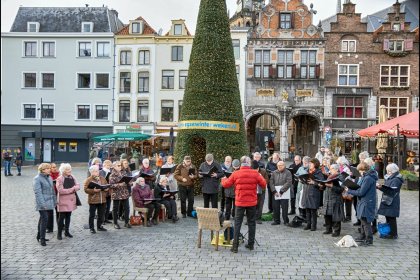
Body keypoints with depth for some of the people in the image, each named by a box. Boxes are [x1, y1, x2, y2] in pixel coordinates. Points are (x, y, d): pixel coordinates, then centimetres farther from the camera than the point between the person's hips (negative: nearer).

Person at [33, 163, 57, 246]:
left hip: (49, 203, 8)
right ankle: (42, 238, -4)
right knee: (44, 219, -11)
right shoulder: (37, 179, -11)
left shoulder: (49, 178, 13)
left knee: (42, 219, 16)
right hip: (42, 203, -8)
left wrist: (54, 200, 15)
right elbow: (38, 192, -16)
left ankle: (39, 236, 27)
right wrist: (42, 203, -21)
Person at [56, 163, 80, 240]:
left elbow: (78, 186, 5)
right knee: (62, 217, -1)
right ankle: (59, 233, 8)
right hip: (63, 201, -6)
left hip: (71, 200, 6)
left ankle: (67, 231, 26)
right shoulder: (60, 179, -13)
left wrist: (74, 188, -18)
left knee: (68, 216, 14)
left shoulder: (72, 177, 8)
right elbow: (60, 190, -21)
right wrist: (72, 189, -13)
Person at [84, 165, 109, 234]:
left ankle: (99, 226, 26)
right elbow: (86, 189, -13)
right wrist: (93, 190, -26)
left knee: (101, 214, 12)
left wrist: (106, 189, -4)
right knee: (92, 215, 3)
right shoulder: (88, 180, -6)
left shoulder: (102, 179, 10)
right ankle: (91, 228, 13)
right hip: (93, 200, -5)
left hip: (102, 200, 5)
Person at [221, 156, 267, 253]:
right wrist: (260, 177, 19)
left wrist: (223, 179, 24)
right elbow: (264, 185, 0)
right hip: (252, 202, 1)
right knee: (251, 223, 14)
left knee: (237, 223, 4)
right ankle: (251, 244, 21)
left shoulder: (236, 174, -7)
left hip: (240, 202, -1)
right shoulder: (255, 173, -6)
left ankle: (235, 246, 2)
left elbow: (226, 184, 2)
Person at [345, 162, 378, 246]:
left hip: (366, 203, -10)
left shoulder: (368, 178, -22)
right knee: (363, 220, 21)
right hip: (364, 202, 10)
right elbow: (361, 188, 13)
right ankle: (363, 236, 34)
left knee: (365, 221, -1)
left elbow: (361, 192, -22)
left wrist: (349, 191, -12)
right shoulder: (367, 176, 9)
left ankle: (369, 240, 8)